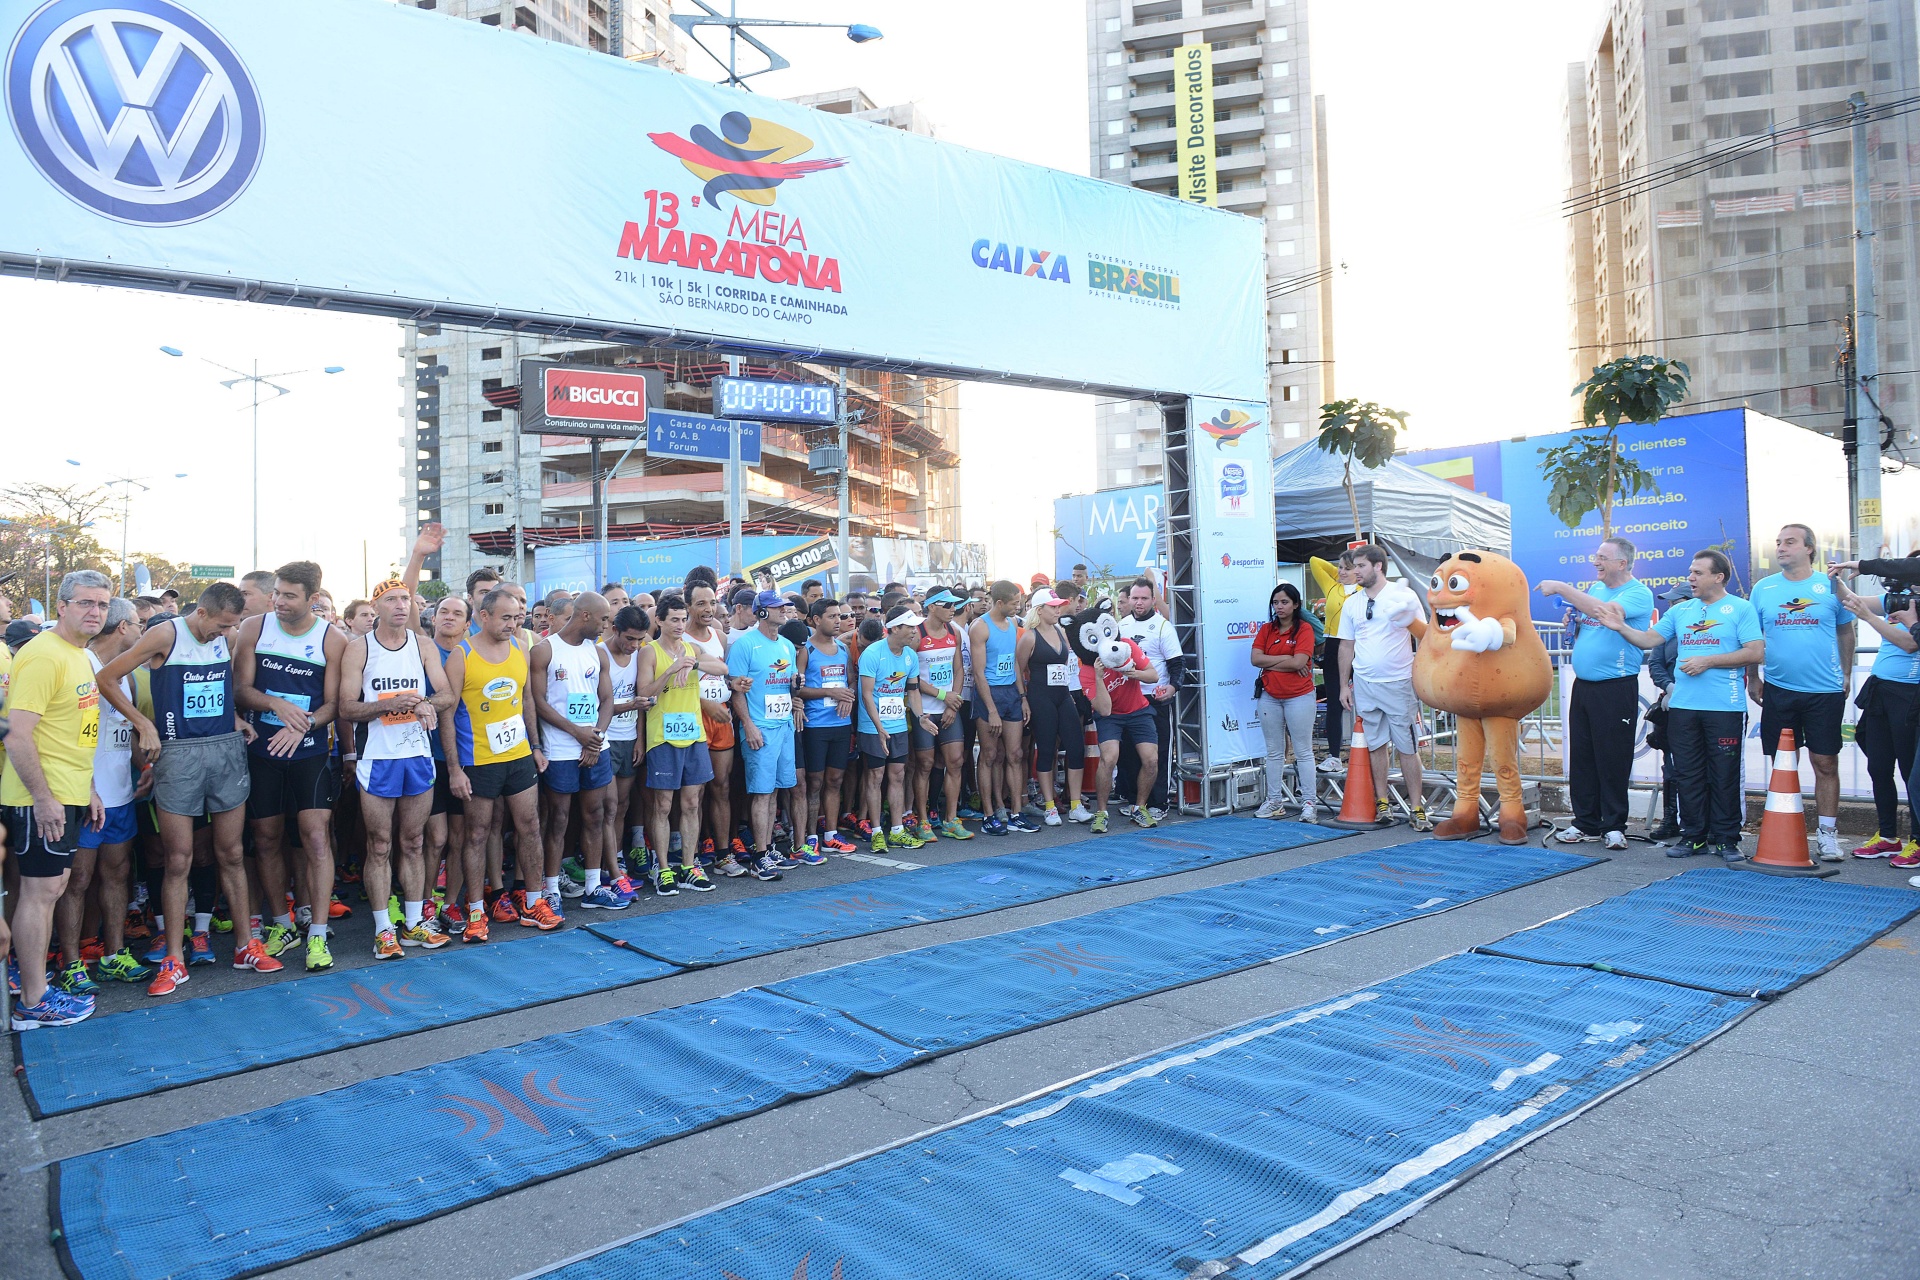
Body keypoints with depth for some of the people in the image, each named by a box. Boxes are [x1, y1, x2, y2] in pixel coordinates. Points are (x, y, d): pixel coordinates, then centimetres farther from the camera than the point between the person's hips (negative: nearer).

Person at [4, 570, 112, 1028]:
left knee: (51, 889, 14)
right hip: (41, 800, -9)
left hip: (66, 798, 9)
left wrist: (88, 788, 19)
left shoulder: (79, 656, 14)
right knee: (41, 891, -3)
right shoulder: (43, 655, -16)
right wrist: (43, 797, -23)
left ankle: (37, 985, 24)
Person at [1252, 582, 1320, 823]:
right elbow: (1256, 659, -4)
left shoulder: (1304, 628, -6)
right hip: (1269, 697, 5)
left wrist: (1269, 662, -7)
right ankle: (1274, 801, 19)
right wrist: (1285, 659, -11)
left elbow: (1298, 662, -17)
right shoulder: (1266, 629, 8)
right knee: (1274, 752, 11)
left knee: (1303, 752, 0)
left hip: (1298, 697, -5)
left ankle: (1309, 803, 4)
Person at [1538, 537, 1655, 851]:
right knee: (1581, 757, 9)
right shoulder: (1594, 589, 13)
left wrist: (1562, 588, -21)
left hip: (1616, 689, -7)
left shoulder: (1639, 594, -8)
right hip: (1583, 685, 7)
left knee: (1613, 760, -2)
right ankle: (1585, 823, 17)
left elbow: (1604, 611, -26)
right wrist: (1573, 622, 1)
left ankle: (1614, 826, 8)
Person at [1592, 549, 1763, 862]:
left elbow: (1756, 652, -9)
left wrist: (1707, 662, -12)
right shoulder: (1681, 610, 15)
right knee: (1689, 774, 7)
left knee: (1724, 775, 1)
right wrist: (1620, 627, -3)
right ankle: (1694, 836, 15)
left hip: (1725, 707, -5)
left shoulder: (1740, 609, 0)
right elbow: (1649, 639, 13)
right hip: (1682, 706, 5)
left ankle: (1726, 839, 10)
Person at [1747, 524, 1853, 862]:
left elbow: (1845, 631, 10)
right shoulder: (1763, 588, 4)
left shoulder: (1830, 586, 2)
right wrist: (1752, 678, 6)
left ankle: (1827, 834, 10)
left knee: (1826, 763, 2)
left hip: (1825, 691, -1)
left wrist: (1846, 674, 6)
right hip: (1778, 690, 1)